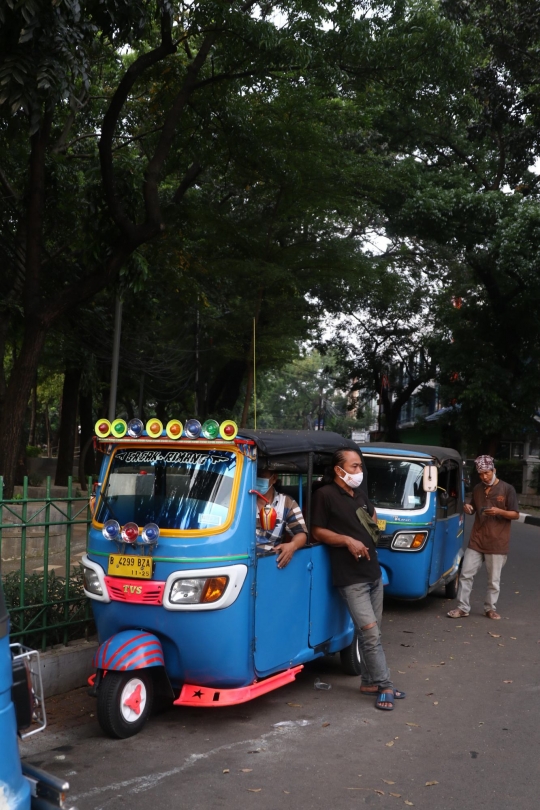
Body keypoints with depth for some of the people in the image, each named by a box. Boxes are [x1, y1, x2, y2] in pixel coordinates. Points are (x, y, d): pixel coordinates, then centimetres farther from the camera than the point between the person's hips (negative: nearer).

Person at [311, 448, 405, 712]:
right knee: (371, 634, -11)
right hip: (351, 578, -8)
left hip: (373, 572, 8)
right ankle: (385, 686, -3)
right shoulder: (325, 495, -9)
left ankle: (370, 682, 20)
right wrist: (347, 540, -20)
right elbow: (317, 532, -11)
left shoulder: (359, 494, 15)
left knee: (371, 633, 12)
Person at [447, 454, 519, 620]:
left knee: (494, 580, 5)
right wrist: (468, 508, -2)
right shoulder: (477, 489, 11)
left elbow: (515, 514, -3)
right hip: (476, 540, 4)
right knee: (466, 574, 1)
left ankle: (490, 608, 19)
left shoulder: (507, 489, -3)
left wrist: (499, 511, -21)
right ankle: (462, 608, 7)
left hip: (497, 543, -4)